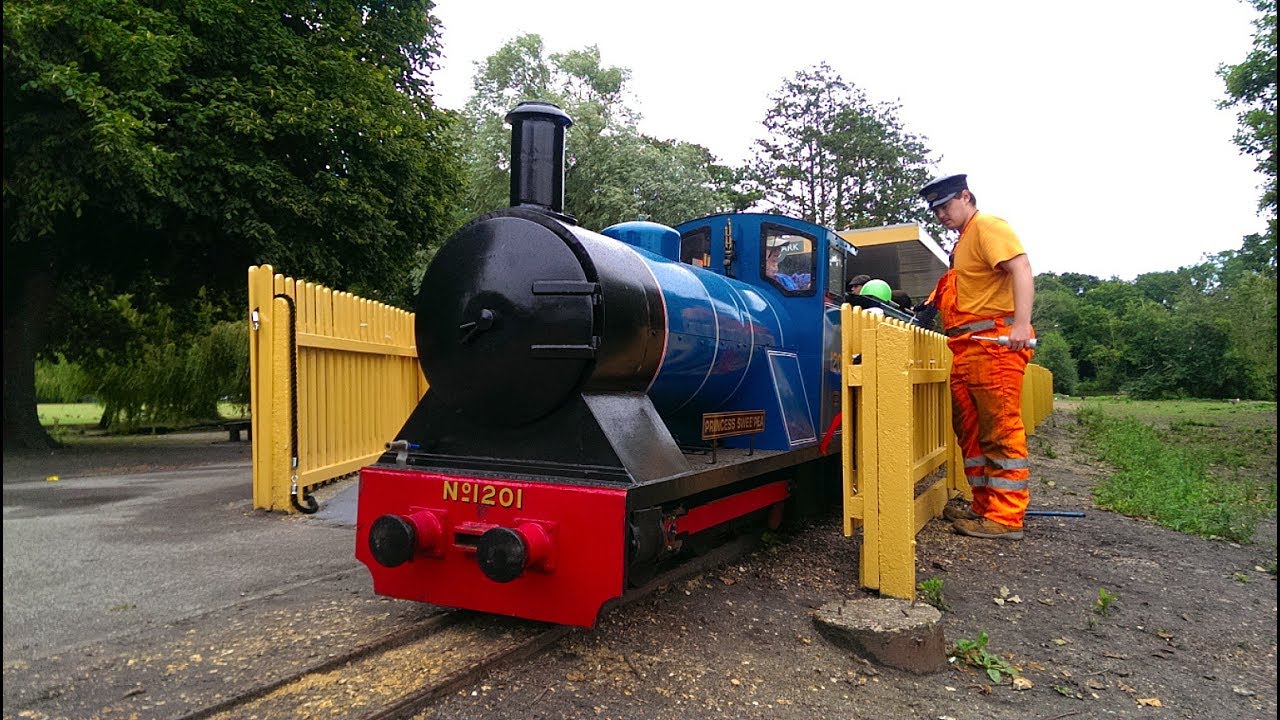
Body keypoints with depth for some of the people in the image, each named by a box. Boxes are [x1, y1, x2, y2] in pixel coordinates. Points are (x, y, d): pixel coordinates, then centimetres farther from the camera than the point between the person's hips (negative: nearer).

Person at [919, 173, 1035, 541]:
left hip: (994, 342, -11)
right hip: (965, 349, 11)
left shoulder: (988, 227, -4)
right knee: (970, 430, 13)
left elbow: (1020, 268, -18)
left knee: (1001, 431, -10)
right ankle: (984, 507, 22)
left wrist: (1022, 323, -29)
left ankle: (1006, 518, -7)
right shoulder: (963, 241, 25)